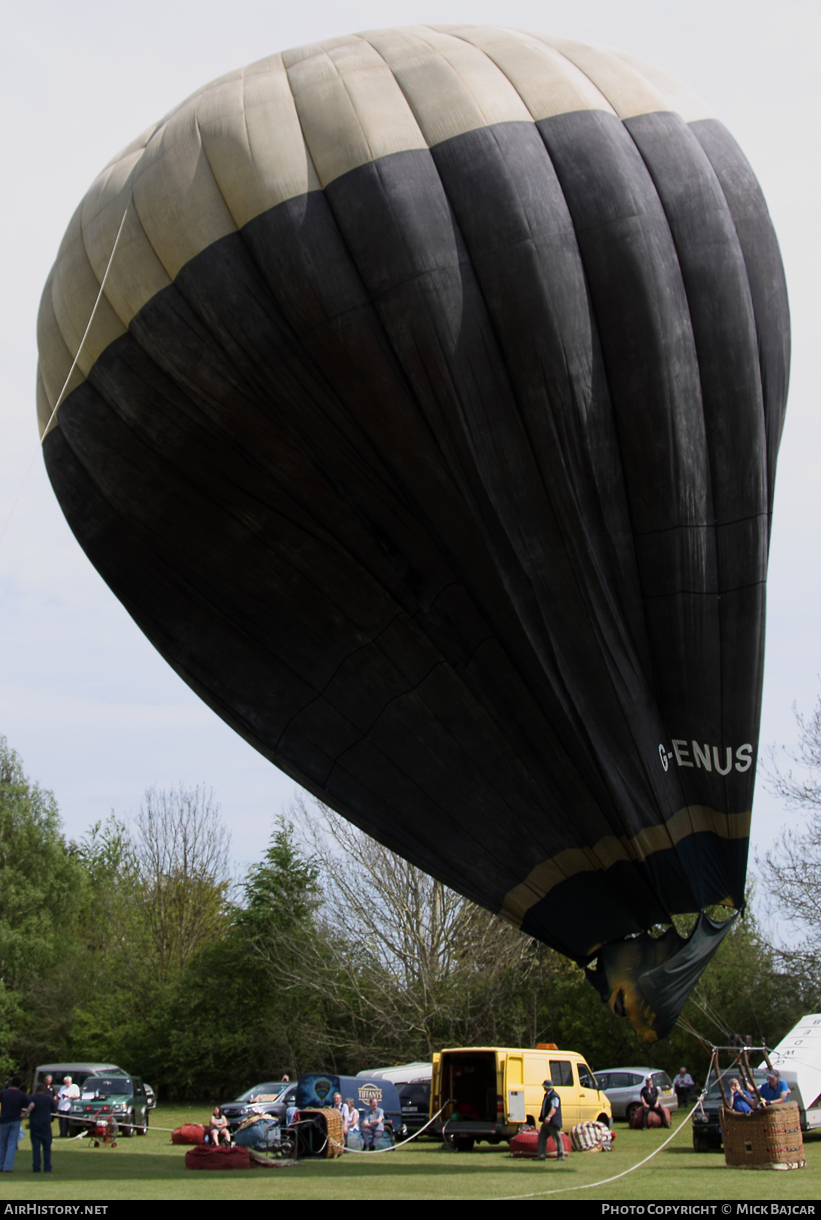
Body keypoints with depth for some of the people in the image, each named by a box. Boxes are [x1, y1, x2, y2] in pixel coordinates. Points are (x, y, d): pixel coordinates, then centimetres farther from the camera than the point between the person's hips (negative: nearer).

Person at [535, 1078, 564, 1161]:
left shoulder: (554, 1096, -18)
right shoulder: (546, 1095, 14)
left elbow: (554, 1108, -31)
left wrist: (549, 1117, -44)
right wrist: (542, 1117, 30)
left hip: (553, 1122, -10)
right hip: (546, 1122, 10)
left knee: (557, 1139, 0)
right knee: (542, 1137, 7)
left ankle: (561, 1156, 8)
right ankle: (541, 1155, 10)